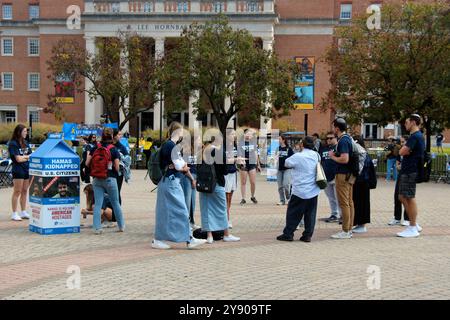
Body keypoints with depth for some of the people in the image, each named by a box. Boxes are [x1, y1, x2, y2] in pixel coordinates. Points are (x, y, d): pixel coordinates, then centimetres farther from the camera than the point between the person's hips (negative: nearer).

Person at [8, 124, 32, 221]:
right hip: (18, 170, -7)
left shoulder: (25, 143, 13)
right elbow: (18, 159, -13)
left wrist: (23, 157, -5)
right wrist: (28, 157, -1)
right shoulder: (13, 144, -9)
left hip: (27, 170, 7)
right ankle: (14, 214, 2)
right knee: (17, 192, -3)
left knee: (24, 191, 11)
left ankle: (23, 212, 19)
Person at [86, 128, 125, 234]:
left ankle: (97, 227, 2)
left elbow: (87, 163, 1)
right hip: (110, 179, -2)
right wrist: (116, 171, 12)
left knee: (98, 203, 5)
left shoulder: (95, 148, 1)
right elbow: (117, 167, -10)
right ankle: (121, 226, 21)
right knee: (115, 203, 11)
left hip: (97, 179, 2)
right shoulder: (113, 149, -8)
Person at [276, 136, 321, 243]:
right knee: (310, 214, 9)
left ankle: (288, 234, 9)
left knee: (293, 213, 5)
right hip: (313, 191, 5)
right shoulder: (316, 155, 0)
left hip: (300, 191, -5)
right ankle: (307, 235, 10)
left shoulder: (298, 156, -14)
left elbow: (287, 163, 0)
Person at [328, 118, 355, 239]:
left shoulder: (343, 141, -17)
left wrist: (333, 156, -11)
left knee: (344, 203, -6)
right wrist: (336, 154, 13)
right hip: (349, 174, 10)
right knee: (349, 202, 11)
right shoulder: (348, 138, 14)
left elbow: (344, 159, -26)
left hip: (343, 174, -10)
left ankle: (345, 231, -4)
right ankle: (349, 229, 17)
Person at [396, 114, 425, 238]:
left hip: (410, 171, -10)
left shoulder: (415, 136, -15)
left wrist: (404, 149, -2)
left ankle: (413, 229, 2)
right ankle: (414, 224, 20)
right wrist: (406, 150, -1)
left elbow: (402, 152, -20)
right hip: (407, 170, 10)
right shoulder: (418, 135, 18)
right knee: (402, 197, 14)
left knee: (410, 198, -4)